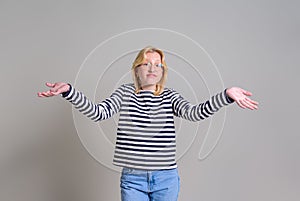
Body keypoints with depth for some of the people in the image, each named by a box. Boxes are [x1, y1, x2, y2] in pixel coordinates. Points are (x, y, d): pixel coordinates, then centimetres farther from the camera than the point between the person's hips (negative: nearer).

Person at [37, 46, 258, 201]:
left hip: (166, 179, 1)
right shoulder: (125, 92, 2)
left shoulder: (169, 95, 2)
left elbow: (194, 112, -16)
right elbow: (98, 112, -11)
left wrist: (226, 95, -32)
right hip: (132, 178, 0)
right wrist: (68, 91, -26)